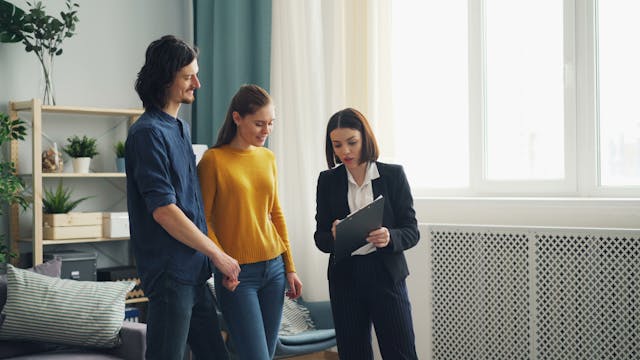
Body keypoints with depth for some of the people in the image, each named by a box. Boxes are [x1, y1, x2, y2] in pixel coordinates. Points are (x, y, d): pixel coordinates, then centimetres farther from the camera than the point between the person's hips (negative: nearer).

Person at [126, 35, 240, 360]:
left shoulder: (180, 128, 15)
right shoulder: (149, 132, -14)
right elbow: (163, 210, -20)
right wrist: (217, 254, -14)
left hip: (194, 270, 9)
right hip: (169, 272, -9)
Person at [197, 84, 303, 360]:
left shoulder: (268, 158, 9)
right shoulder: (213, 159, -8)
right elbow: (202, 220, -8)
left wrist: (290, 267, 13)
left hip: (274, 268, 6)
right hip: (238, 274, -6)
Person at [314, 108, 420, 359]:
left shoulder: (393, 175, -1)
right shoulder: (328, 180, 5)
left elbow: (411, 232, -2)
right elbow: (320, 237, 5)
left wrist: (389, 238, -24)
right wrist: (333, 237, -18)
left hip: (386, 275, -2)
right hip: (345, 278, 2)